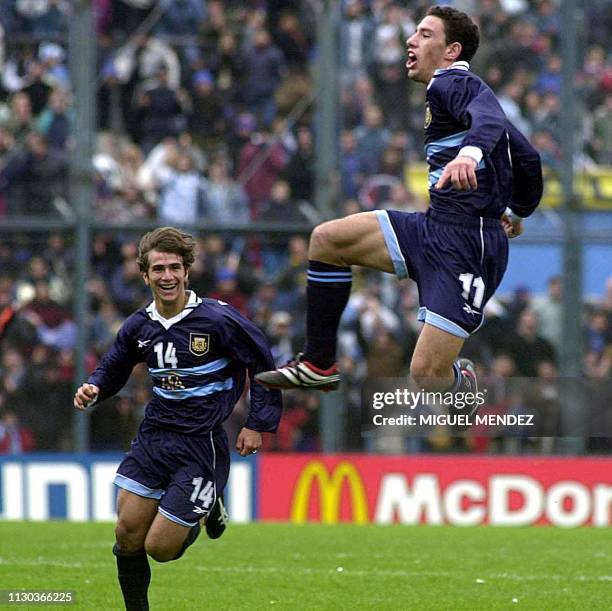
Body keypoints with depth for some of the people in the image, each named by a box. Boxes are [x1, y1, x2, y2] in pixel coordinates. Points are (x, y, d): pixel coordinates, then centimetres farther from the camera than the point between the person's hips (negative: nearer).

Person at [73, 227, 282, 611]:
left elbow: (264, 365, -5)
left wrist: (258, 424, -7)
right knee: (128, 537, 0)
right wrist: (95, 389, -2)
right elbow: (114, 368, 20)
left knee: (160, 548, -5)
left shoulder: (218, 320, -13)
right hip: (153, 437, 5)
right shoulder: (138, 327, 3)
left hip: (200, 446, -5)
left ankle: (208, 509, 27)